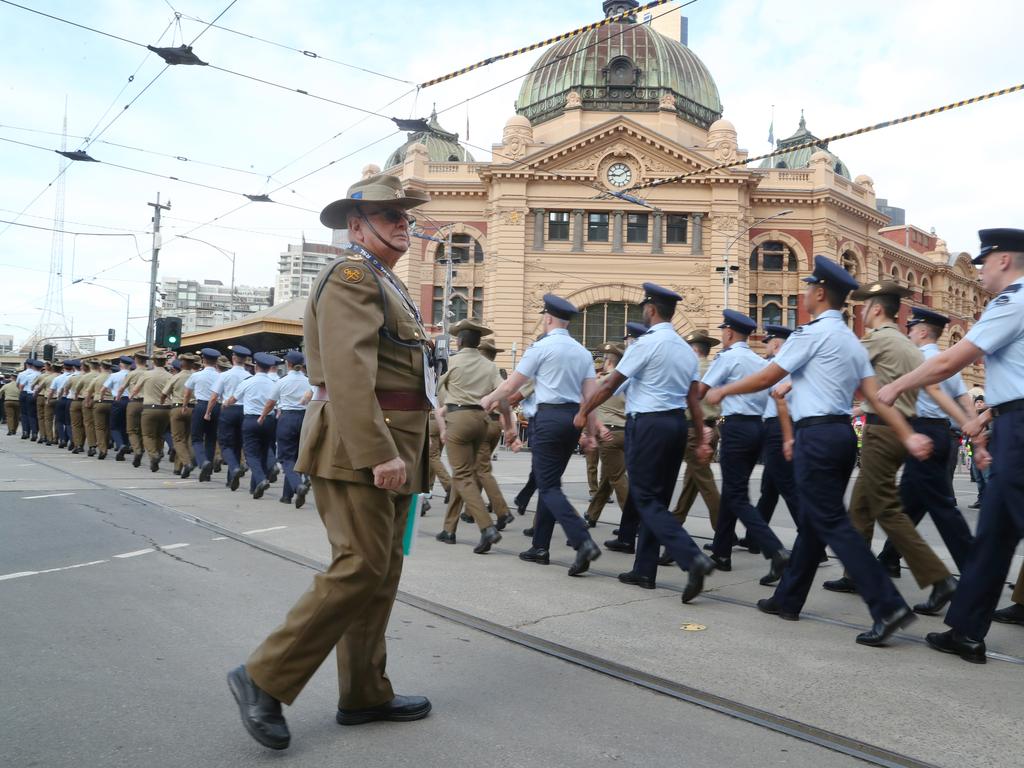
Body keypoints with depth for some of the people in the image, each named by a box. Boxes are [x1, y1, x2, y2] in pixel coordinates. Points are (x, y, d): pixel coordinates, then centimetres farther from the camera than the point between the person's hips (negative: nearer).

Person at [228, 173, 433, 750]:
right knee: (361, 568, -10)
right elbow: (349, 372, -21)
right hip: (359, 445, -10)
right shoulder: (352, 275, -9)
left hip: (389, 445, 10)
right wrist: (379, 454, -26)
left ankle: (365, 695, 21)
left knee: (381, 572, 11)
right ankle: (265, 679, 3)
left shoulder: (386, 283, 23)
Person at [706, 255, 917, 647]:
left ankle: (888, 607, -9)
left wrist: (721, 392, 7)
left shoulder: (813, 333, -9)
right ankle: (788, 599, 26)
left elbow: (766, 378, -6)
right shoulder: (852, 341, 17)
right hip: (842, 434, 10)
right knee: (813, 520, 15)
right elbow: (875, 396, 7)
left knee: (832, 524, -6)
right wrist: (907, 436, 4)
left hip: (817, 435, -9)